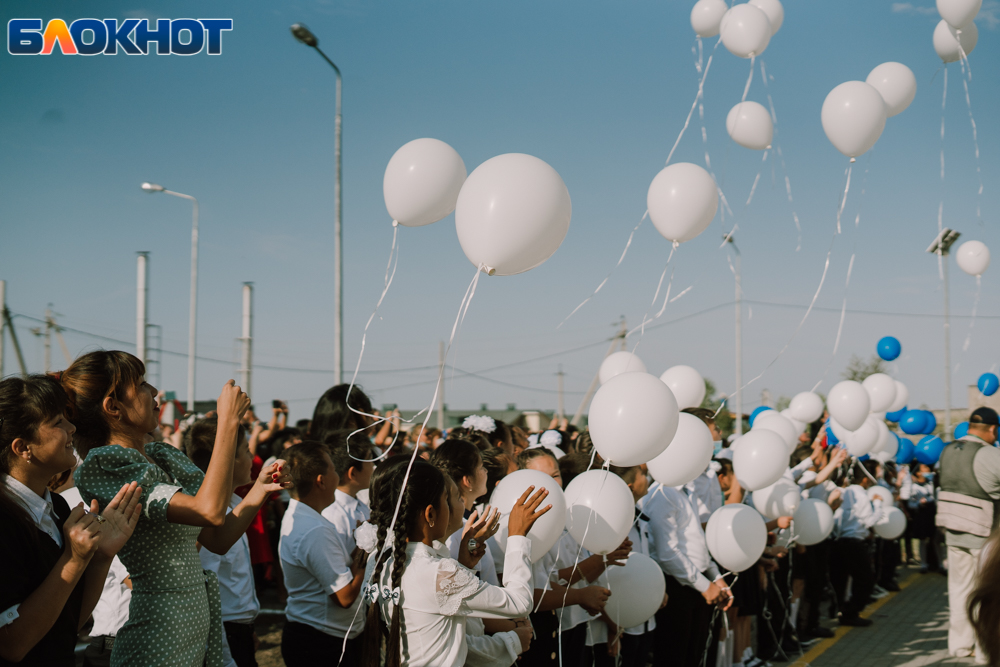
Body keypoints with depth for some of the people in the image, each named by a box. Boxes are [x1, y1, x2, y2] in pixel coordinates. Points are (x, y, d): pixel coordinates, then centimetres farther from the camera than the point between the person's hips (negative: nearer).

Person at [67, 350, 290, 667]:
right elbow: (210, 511, -27)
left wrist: (259, 491, 0)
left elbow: (218, 540, 13)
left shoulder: (165, 457, 11)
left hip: (200, 625, 8)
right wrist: (228, 421, -21)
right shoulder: (103, 465, -16)